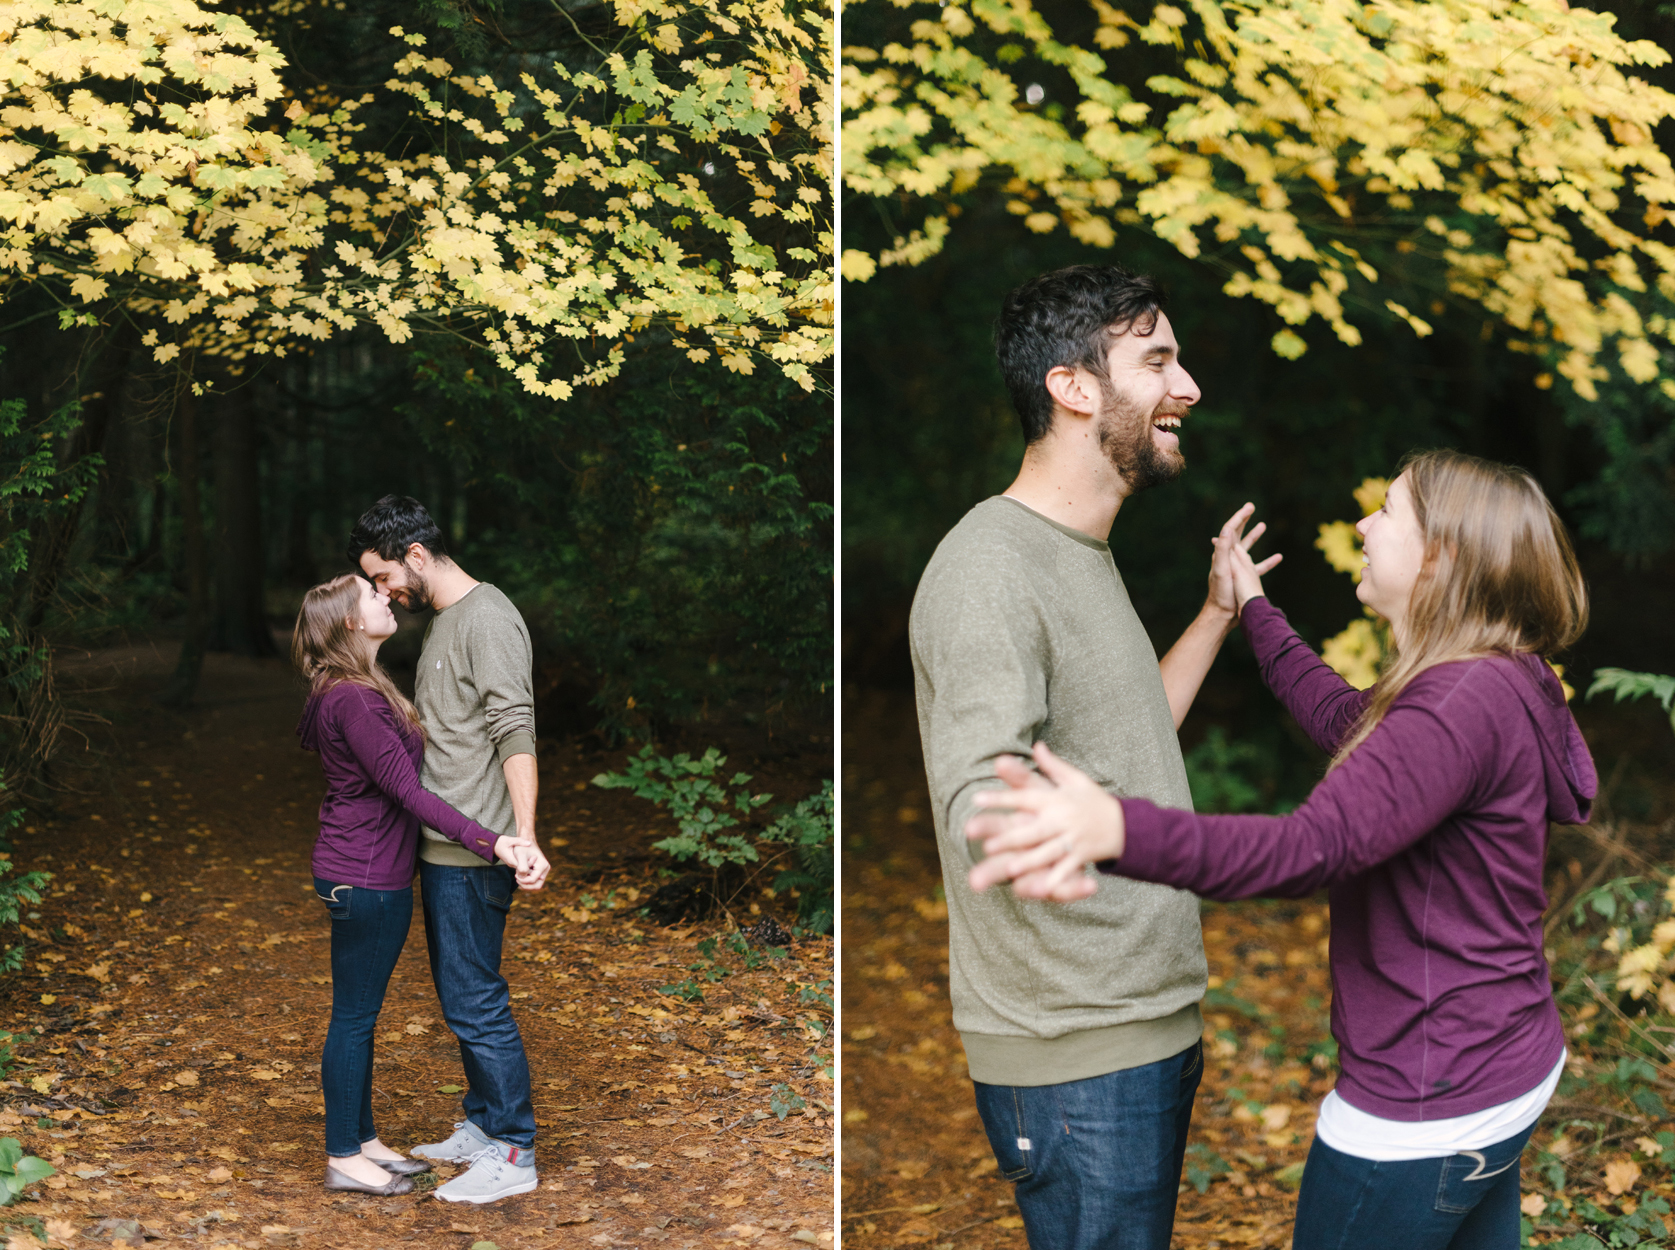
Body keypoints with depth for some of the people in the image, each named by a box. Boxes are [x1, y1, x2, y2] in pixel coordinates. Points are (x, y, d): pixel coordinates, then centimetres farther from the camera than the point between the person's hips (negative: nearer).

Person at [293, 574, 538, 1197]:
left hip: (371, 876, 10)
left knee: (360, 1014, 17)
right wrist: (489, 842, -30)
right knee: (354, 1016, 1)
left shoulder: (363, 690, 11)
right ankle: (343, 1158, 12)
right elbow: (406, 790, -26)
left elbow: (396, 780, 19)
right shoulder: (353, 700, -22)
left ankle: (363, 1139, 29)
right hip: (365, 880, -10)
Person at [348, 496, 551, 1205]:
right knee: (461, 997, 17)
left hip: (474, 853, -10)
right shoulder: (443, 621, 16)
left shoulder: (487, 617, -15)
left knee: (474, 1000, -5)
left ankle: (513, 1154, 3)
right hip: (443, 849, 10)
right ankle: (481, 1128, 29)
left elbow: (516, 732, -23)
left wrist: (525, 836, -31)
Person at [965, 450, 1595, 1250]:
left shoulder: (1466, 702, -26)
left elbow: (1315, 846, -39)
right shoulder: (1494, 687, 6)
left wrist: (1119, 830, -55)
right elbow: (1338, 718, 23)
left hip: (1425, 1110, -10)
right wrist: (1253, 607, 33)